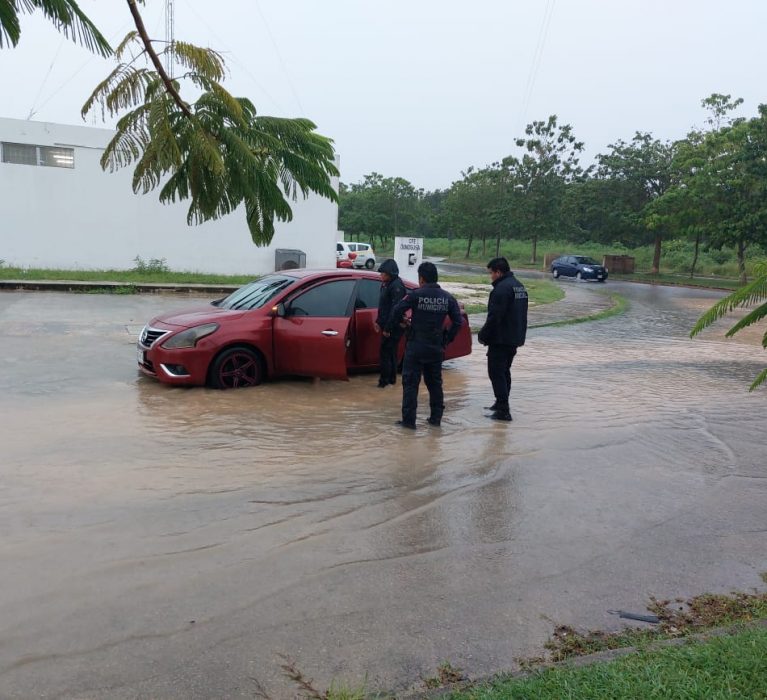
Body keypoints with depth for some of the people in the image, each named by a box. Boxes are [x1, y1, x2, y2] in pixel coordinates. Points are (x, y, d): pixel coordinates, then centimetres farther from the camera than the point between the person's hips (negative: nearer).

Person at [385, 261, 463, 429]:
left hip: (416, 346, -4)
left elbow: (397, 311, -12)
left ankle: (408, 420, 0)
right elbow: (458, 321, 3)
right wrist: (448, 339, 12)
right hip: (436, 347, 4)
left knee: (410, 383, 1)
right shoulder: (448, 298, 3)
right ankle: (436, 417, 22)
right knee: (435, 382, 16)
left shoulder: (415, 295, -10)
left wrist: (388, 329, 2)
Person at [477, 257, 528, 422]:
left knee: (496, 373, -5)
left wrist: (482, 336, -11)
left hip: (501, 340, -10)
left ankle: (503, 411, -6)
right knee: (504, 371, 21)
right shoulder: (519, 286, 14)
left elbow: (494, 317, -22)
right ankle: (502, 404, 32)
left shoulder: (501, 289, -19)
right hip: (515, 338, 10)